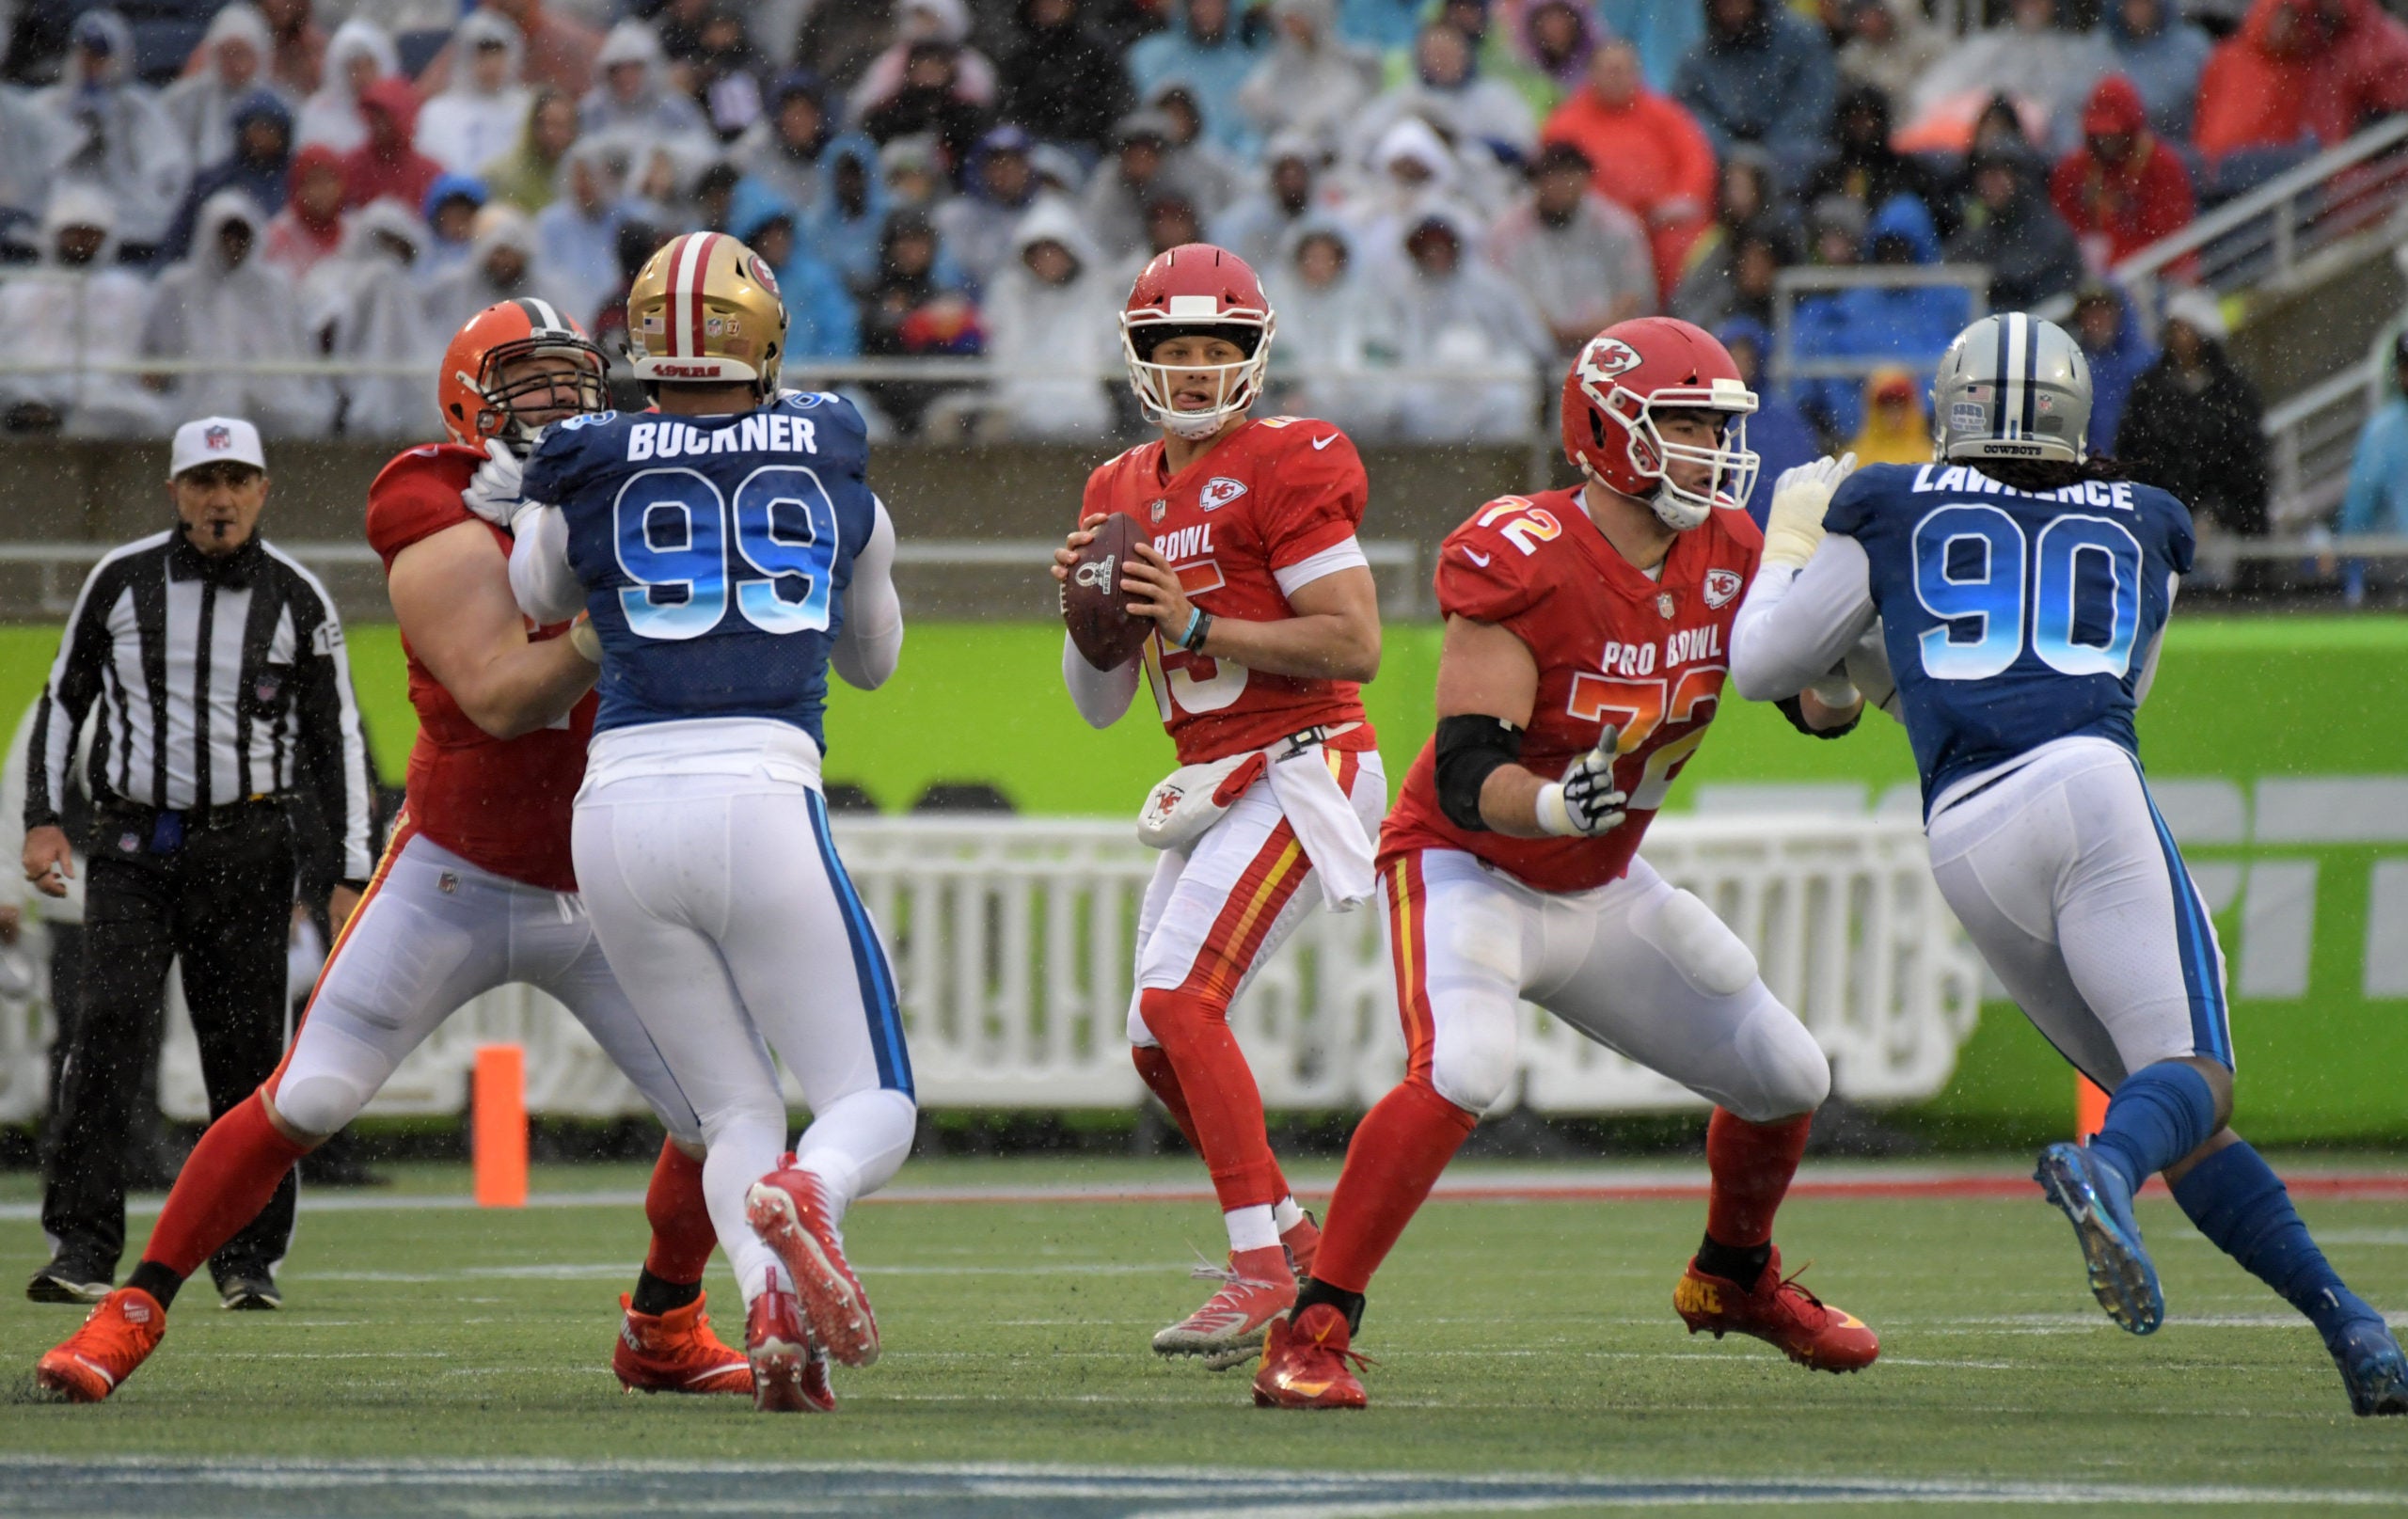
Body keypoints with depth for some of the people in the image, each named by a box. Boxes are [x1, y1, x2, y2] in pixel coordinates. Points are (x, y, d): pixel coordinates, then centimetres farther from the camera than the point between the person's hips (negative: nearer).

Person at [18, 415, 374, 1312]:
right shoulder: (122, 582, 2)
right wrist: (42, 820, 2)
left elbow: (336, 741, 6)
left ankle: (248, 1256, 11)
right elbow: (63, 700, 12)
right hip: (133, 844, 0)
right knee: (112, 1027, -15)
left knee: (246, 1051, -1)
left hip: (244, 850, 0)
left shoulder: (295, 600, 2)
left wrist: (351, 876, 1)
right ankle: (82, 1250, -17)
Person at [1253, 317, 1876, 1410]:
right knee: (1460, 1072, -34)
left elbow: (1816, 703, 6)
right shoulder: (1523, 566, -27)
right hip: (1470, 870, -7)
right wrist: (1553, 804, -50)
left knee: (1789, 1078, 10)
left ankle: (1734, 1277, 40)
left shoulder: (1724, 555, -5)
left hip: (1601, 890, 7)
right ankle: (1312, 1333, -29)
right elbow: (1467, 777, -29)